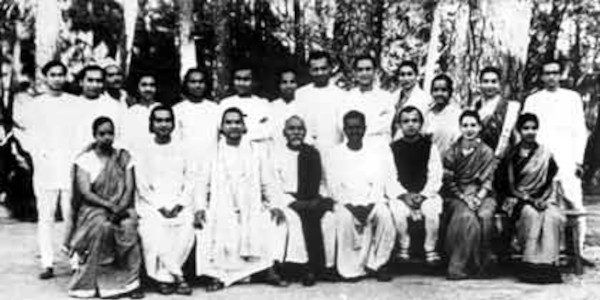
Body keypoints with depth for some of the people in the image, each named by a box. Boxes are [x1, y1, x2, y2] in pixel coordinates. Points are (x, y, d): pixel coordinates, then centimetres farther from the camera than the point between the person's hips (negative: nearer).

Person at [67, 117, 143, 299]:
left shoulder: (124, 157, 9)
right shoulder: (84, 160, 2)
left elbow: (129, 188, 1)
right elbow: (85, 192, -7)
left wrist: (120, 208, -18)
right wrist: (109, 205, -21)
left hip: (121, 209, 2)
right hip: (93, 209, -1)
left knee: (129, 226, -31)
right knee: (101, 225, -34)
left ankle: (130, 282, -23)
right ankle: (90, 283, -24)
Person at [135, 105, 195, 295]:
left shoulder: (182, 149, 13)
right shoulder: (144, 152, 8)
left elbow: (191, 179, 7)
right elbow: (142, 185, 2)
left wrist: (179, 205, -7)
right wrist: (161, 207, -10)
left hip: (179, 204, 1)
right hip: (152, 204, -1)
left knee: (186, 230, -26)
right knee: (154, 232, -28)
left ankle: (165, 276, -12)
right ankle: (178, 277, -16)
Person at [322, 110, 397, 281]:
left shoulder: (378, 154, 12)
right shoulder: (334, 155, 10)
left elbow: (381, 184, 4)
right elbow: (333, 187, 3)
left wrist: (368, 206, -15)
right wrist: (351, 206, -14)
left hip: (373, 203, 1)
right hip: (345, 204, -1)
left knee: (384, 214, -32)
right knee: (344, 217, -35)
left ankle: (377, 263, -18)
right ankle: (351, 268, -24)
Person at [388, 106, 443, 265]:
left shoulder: (430, 147, 5)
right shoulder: (393, 148, 6)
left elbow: (435, 176, 0)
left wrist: (423, 195, -13)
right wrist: (404, 195, -12)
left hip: (426, 193, 0)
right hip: (401, 194, 0)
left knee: (432, 210, -31)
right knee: (397, 211, -31)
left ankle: (430, 250, -12)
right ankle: (403, 249, -10)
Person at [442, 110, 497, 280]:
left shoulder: (486, 152, 8)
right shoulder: (452, 153, 7)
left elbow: (487, 180, 2)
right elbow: (448, 181, 2)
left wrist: (479, 197, -16)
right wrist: (464, 197, -12)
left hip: (481, 194, 1)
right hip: (457, 195, -1)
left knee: (485, 216, -32)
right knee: (466, 216, -32)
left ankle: (480, 263, -18)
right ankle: (458, 267, -26)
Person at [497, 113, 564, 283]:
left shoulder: (545, 155, 9)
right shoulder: (511, 155, 3)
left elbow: (550, 183, 5)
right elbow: (506, 186, -1)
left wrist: (541, 199, -14)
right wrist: (529, 199, -13)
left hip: (543, 199, 2)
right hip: (517, 200, -2)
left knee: (552, 217, -31)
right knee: (532, 214, -35)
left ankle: (547, 263, -31)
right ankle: (532, 265, -33)